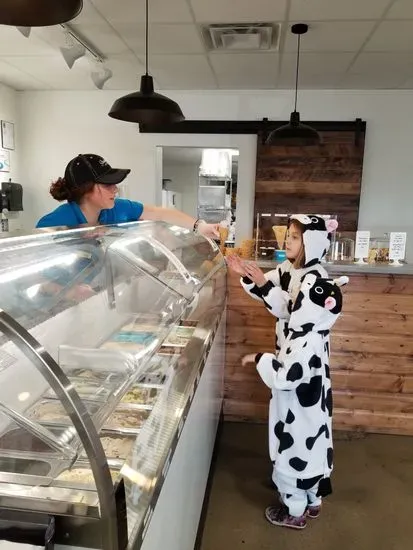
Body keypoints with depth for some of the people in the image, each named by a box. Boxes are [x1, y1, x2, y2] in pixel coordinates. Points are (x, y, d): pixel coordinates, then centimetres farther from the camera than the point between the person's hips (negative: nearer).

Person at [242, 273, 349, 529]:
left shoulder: (306, 344, -32)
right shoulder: (312, 335, -2)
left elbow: (283, 379, -30)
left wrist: (261, 359, -17)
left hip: (300, 417, -9)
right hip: (309, 413, 9)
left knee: (292, 460, 10)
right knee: (309, 457, 25)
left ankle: (295, 512, 30)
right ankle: (313, 503, 44)